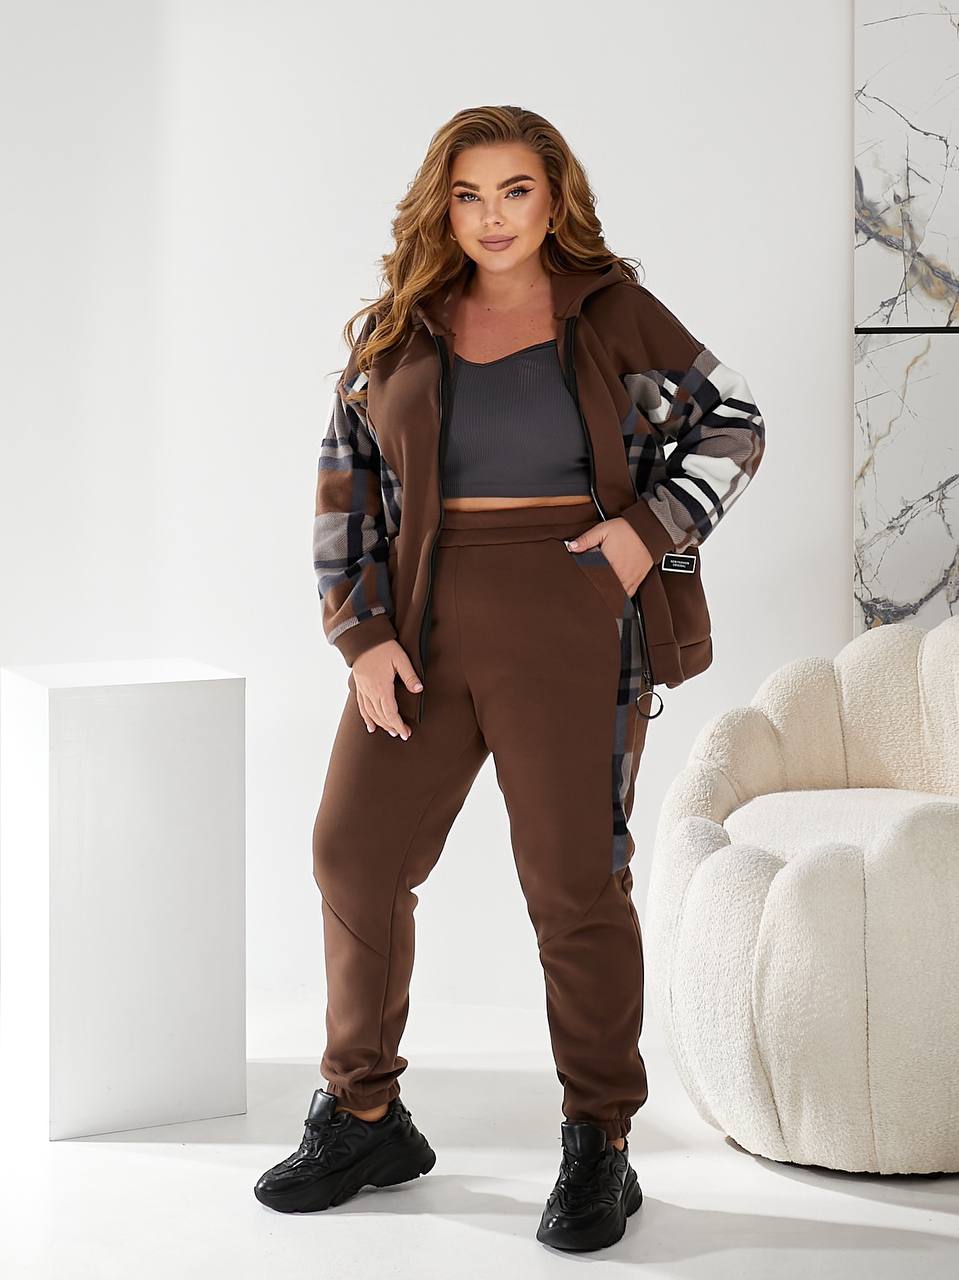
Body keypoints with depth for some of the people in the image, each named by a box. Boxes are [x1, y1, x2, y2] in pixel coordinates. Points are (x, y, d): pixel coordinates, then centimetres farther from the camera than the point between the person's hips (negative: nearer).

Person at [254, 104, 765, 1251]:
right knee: (355, 857, 3)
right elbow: (345, 485, 9)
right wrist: (363, 634, -1)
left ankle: (599, 1147, 11)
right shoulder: (398, 329, 9)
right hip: (424, 626, 4)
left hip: (572, 621, -3)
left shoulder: (610, 312, 3)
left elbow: (730, 423, 10)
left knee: (575, 881, -2)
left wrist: (652, 528, -5)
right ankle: (363, 1117, 20)